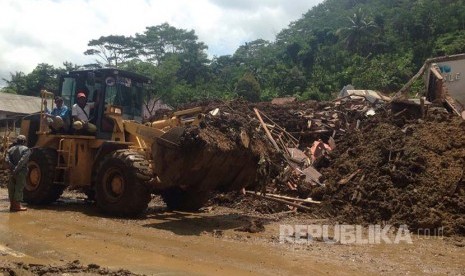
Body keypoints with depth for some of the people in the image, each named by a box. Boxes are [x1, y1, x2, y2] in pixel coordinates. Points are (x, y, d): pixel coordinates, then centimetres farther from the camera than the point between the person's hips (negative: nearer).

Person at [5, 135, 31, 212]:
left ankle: (12, 205, 17)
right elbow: (22, 161, -18)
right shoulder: (26, 149, -4)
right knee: (19, 188, -1)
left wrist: (13, 168, -8)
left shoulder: (11, 149, 12)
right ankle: (17, 205, -1)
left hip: (12, 172, 5)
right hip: (21, 172, -5)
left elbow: (7, 160, -3)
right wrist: (16, 170, -17)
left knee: (12, 188, 11)